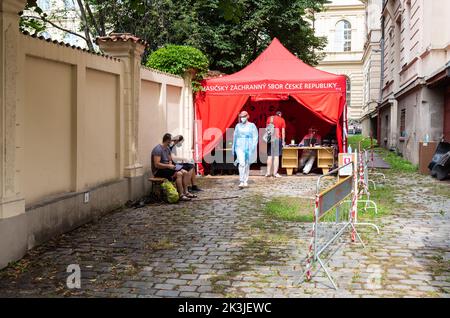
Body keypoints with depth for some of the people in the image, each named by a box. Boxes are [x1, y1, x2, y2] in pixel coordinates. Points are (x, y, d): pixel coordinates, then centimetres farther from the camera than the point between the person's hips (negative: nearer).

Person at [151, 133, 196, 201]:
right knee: (178, 174, -28)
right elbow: (157, 164, -24)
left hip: (166, 168, 10)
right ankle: (181, 195, -27)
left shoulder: (167, 148, 13)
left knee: (185, 173, -4)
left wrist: (170, 164, -1)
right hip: (159, 171, -10)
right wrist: (168, 166, -23)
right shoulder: (158, 149, -17)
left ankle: (185, 192, -4)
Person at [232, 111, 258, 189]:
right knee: (242, 163, -15)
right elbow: (235, 136, 14)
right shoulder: (238, 126, 6)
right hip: (240, 147, 0)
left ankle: (245, 181, 21)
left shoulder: (252, 126, -1)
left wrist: (253, 146, -16)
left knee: (247, 164, 9)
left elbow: (255, 137, -4)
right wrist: (233, 147, 15)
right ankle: (241, 182, -17)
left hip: (249, 148, 0)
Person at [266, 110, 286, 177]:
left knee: (269, 156, 9)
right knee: (276, 156, -2)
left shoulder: (269, 118, 13)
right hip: (277, 138, -3)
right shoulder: (282, 120, 4)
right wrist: (283, 141, 3)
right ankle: (275, 173, -4)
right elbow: (283, 131, 0)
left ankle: (268, 172, 7)